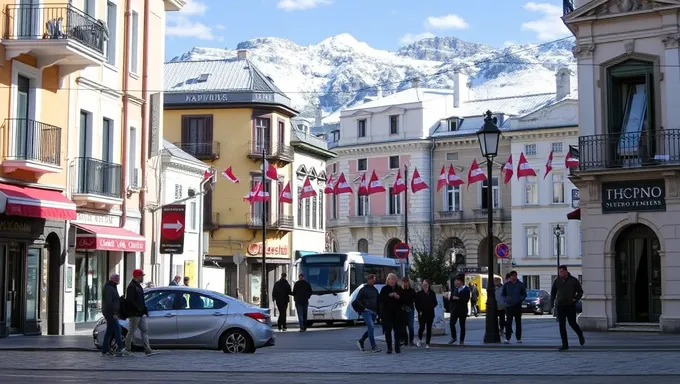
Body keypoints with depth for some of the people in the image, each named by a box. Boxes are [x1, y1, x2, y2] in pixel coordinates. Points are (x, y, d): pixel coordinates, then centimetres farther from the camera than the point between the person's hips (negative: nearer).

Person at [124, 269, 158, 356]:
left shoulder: (138, 286, 18)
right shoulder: (131, 287, -14)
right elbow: (130, 301, -23)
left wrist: (145, 310, 16)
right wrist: (139, 309, -22)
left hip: (140, 314, 10)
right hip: (134, 314, -10)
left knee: (145, 330, 5)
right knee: (132, 331, -2)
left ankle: (148, 350, 3)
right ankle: (127, 349, 8)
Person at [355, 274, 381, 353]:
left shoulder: (375, 290, 15)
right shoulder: (363, 290, -3)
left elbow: (378, 300, 23)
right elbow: (357, 300, -5)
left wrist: (377, 310, 10)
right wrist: (363, 308, -13)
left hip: (373, 312, 7)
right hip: (366, 311, -7)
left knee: (370, 328, 10)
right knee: (371, 327, -17)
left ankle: (360, 341, 30)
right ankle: (373, 347, -16)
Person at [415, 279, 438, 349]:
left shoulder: (432, 293, 8)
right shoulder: (419, 293, 3)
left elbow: (435, 303, 10)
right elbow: (417, 304, 3)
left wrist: (432, 306, -10)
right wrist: (419, 311, -9)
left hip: (430, 313, 2)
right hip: (422, 314, -2)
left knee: (429, 329, 2)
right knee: (422, 327, -13)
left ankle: (427, 344, 10)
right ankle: (420, 339, 16)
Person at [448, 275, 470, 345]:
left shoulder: (466, 290, -7)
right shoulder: (454, 289, 9)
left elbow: (466, 300, -16)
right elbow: (451, 297, 4)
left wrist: (457, 298, -17)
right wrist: (453, 298, -18)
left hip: (462, 310, -4)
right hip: (454, 309, 4)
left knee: (462, 326, 4)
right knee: (451, 323, -7)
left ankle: (462, 341, 13)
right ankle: (453, 337, 13)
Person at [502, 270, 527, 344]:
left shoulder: (520, 284, 4)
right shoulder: (506, 285, 5)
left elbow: (524, 294, 10)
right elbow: (502, 294, 13)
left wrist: (520, 299, -8)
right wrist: (506, 299, -5)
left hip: (518, 305, 1)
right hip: (509, 305, -1)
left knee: (518, 322, 7)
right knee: (508, 322, -8)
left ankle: (518, 338, 13)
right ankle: (507, 338, -8)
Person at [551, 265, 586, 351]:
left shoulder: (573, 280, 0)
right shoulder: (557, 281, 7)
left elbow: (580, 292, 8)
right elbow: (553, 293, 17)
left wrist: (575, 299, -6)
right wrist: (552, 302, 6)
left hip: (570, 306, -2)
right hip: (560, 306, 2)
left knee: (572, 323, 0)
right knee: (562, 325, -2)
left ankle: (580, 335, 31)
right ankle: (565, 344, 3)